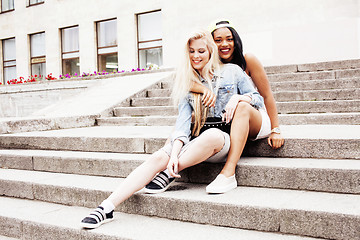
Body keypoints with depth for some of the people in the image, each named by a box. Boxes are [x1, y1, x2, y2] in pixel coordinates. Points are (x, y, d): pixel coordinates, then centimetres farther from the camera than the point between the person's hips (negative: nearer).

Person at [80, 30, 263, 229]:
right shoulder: (187, 80, 13)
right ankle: (107, 208, -29)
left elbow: (258, 98, 13)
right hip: (196, 139, 3)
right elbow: (184, 118, 0)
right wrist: (175, 153, -16)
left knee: (212, 135, -40)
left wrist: (243, 99, -13)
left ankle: (169, 174, -22)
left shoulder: (232, 72, 8)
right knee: (158, 158, -24)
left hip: (224, 138, -2)